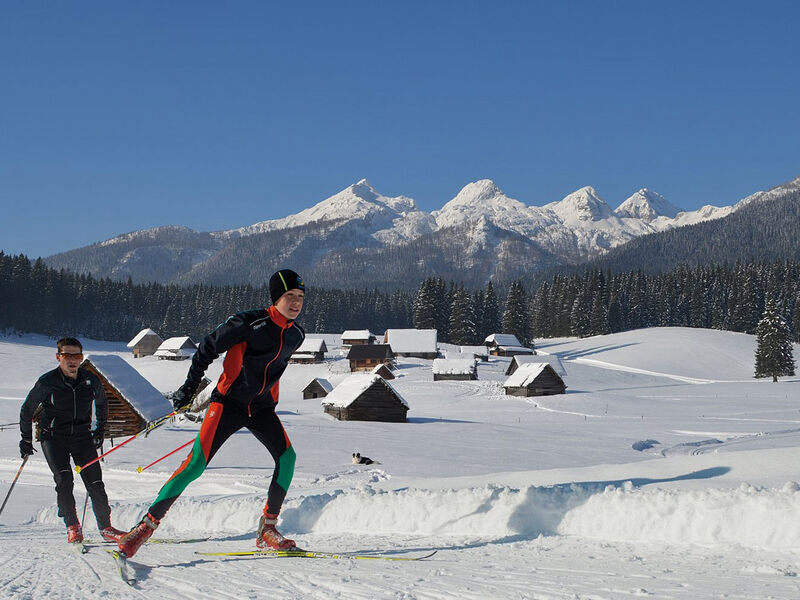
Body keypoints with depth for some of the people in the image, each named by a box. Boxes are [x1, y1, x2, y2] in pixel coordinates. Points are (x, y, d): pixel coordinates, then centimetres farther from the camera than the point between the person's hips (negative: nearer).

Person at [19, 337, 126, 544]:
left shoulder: (91, 380, -3)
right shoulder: (46, 383, -10)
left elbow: (101, 403, 20)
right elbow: (27, 410, 5)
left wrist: (100, 430, 17)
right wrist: (26, 440, 9)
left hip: (82, 436, 2)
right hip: (54, 437, -2)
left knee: (95, 483, -5)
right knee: (64, 480, -19)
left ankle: (105, 527, 6)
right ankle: (73, 527, -4)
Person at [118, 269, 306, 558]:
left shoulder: (296, 335, 5)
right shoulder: (250, 322, -14)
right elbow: (208, 347, -7)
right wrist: (189, 387, -8)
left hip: (262, 409, 6)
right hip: (229, 402, -5)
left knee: (286, 457, -15)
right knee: (197, 463, -15)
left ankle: (267, 529, -5)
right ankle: (147, 524, -8)